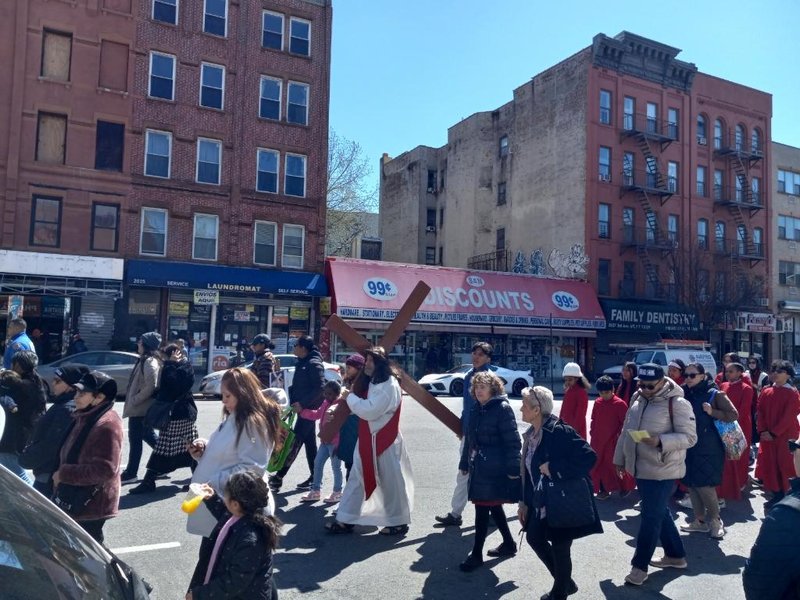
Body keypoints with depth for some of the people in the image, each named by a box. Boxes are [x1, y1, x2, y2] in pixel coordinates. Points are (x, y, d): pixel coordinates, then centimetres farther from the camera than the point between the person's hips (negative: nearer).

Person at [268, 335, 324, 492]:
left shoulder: (314, 363, -15)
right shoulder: (302, 363, 13)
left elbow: (320, 388, -21)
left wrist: (302, 403, -22)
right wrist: (294, 401, 9)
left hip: (309, 408, -10)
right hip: (303, 407, 10)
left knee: (295, 442, -7)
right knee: (309, 442, 13)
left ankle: (279, 477, -4)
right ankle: (314, 476, 20)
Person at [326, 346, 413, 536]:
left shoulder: (389, 386, -20)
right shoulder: (374, 382, 11)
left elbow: (369, 410, -26)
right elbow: (366, 408, 18)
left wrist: (350, 396, -14)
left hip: (385, 442, -9)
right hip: (368, 441, 9)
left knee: (390, 484, 5)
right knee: (357, 480, 11)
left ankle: (399, 523, 21)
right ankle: (346, 520, 19)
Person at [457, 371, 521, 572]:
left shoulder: (503, 408, -13)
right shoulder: (476, 408, 9)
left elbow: (512, 441, -15)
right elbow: (469, 437, 15)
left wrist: (512, 469, -17)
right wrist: (465, 463, 18)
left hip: (494, 469, -8)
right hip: (479, 467, 8)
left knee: (482, 508, -3)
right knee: (494, 506, 18)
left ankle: (477, 554, 9)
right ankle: (509, 544, 35)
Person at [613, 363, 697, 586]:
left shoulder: (677, 403, -15)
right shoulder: (637, 398, 6)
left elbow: (690, 437, -16)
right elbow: (626, 430, 14)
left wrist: (660, 441, -30)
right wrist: (620, 458, 17)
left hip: (662, 470, -7)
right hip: (640, 467, 8)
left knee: (651, 516, -1)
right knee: (660, 512, 19)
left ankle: (639, 566, 9)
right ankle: (676, 555, 36)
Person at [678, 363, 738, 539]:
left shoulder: (714, 394, -6)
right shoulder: (684, 394, 7)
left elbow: (733, 415, -7)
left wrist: (712, 412, -19)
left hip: (708, 448, -5)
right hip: (689, 446, 6)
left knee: (704, 485, -6)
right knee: (691, 484, 9)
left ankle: (715, 519, 15)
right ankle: (700, 520, 23)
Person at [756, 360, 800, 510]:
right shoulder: (766, 392, 6)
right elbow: (760, 413, 4)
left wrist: (774, 433, -15)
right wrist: (763, 431, -9)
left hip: (785, 435, -4)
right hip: (767, 435, 5)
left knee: (784, 465, -1)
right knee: (770, 465, 5)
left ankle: (786, 497, 9)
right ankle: (777, 495, 16)